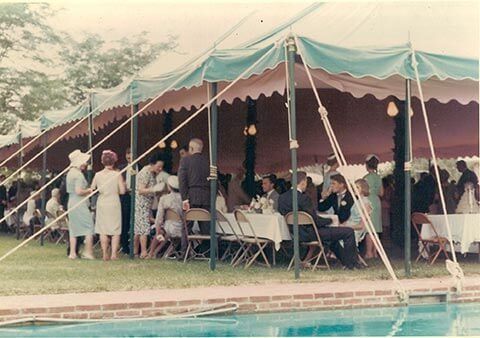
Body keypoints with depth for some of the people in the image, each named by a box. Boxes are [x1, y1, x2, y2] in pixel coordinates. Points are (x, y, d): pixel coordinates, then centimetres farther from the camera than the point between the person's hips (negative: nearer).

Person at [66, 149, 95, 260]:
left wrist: (86, 190, 17)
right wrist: (89, 190, -6)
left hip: (71, 203, 9)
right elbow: (78, 191, -22)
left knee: (74, 228, 11)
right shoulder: (78, 174, -15)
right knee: (89, 227, -1)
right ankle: (88, 252, -2)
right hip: (80, 204, -9)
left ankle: (72, 253, 11)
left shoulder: (70, 173, 14)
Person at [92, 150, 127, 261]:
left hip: (101, 204, 2)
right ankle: (114, 254, -2)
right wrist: (124, 185, 10)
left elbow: (92, 188, 3)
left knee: (103, 230, 8)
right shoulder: (117, 175, -9)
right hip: (114, 204, -2)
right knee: (115, 230, 5)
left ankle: (105, 254, 6)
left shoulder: (97, 175, -2)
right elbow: (122, 191, -11)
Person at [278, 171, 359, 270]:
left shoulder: (282, 197, -1)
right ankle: (351, 264, 10)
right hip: (309, 234, -10)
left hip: (296, 234, 10)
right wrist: (331, 220, -3)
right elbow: (316, 221, -22)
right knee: (349, 232, -5)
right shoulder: (303, 198, -25)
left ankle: (345, 261, 39)